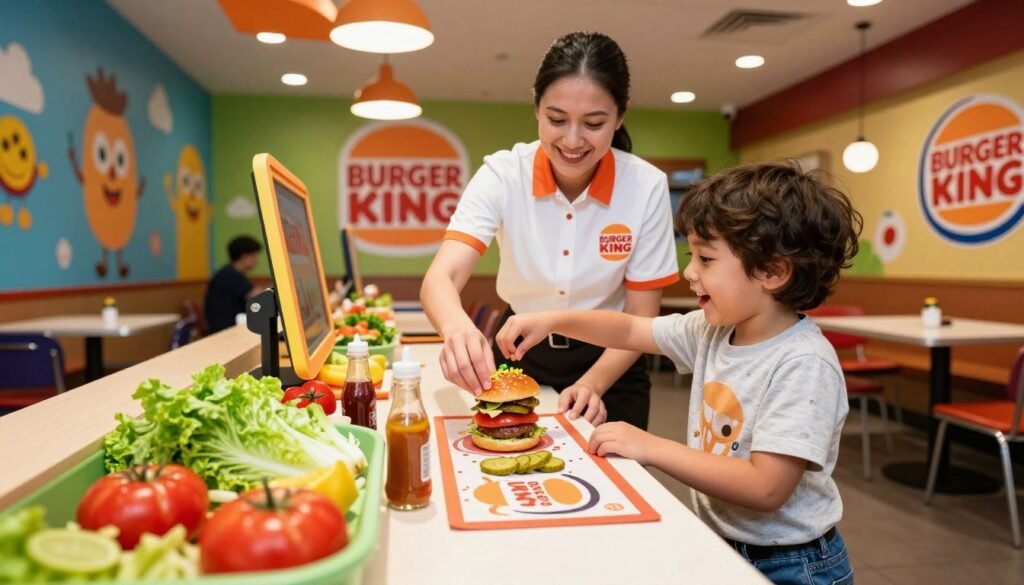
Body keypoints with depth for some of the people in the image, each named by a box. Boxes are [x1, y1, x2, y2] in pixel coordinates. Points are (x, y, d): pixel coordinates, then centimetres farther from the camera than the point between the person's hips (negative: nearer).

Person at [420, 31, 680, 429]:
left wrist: (593, 385, -27)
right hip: (519, 358, 1)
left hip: (607, 367, 0)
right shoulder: (502, 174, -19)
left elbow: (640, 319, -12)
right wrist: (457, 327, -50)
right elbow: (441, 277, -28)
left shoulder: (646, 186, -19)